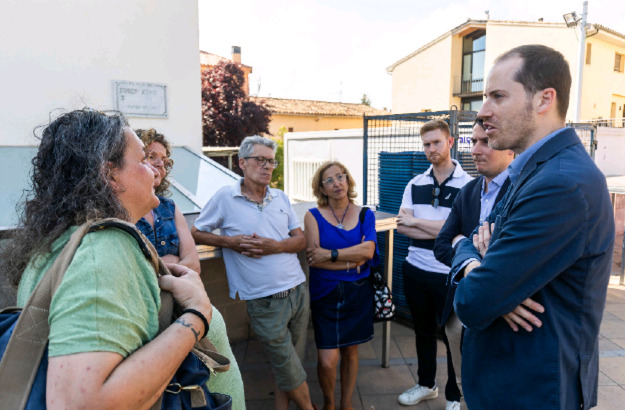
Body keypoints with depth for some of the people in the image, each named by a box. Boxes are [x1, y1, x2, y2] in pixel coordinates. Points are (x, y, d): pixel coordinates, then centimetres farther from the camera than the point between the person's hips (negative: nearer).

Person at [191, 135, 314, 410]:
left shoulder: (281, 198, 9)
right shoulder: (225, 198, -4)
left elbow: (300, 240, 8)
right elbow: (195, 233, 3)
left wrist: (276, 246, -11)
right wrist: (229, 241, -12)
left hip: (298, 290, 5)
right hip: (265, 302, -4)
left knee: (291, 365, 15)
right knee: (289, 370, 8)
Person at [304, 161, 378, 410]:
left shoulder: (365, 214, 2)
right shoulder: (313, 216, -4)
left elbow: (368, 250, -13)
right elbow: (313, 258, -15)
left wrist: (331, 254, -19)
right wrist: (351, 262, -13)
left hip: (358, 293, 2)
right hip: (325, 295, -2)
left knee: (350, 352, 15)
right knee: (327, 361, -5)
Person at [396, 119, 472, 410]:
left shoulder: (467, 185, -9)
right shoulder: (415, 184, 5)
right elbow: (401, 226, -5)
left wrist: (415, 221, -13)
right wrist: (441, 231, -16)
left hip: (449, 274, -4)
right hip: (415, 269, 5)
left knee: (453, 336, 11)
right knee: (423, 331, 19)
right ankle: (426, 384, 40)